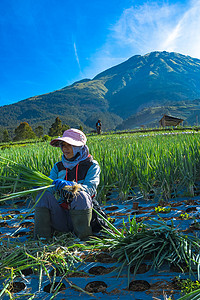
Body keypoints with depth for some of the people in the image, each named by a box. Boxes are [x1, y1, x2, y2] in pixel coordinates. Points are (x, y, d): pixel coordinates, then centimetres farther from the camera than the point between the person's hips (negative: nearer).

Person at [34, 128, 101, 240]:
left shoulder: (92, 165, -1)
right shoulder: (58, 166, 12)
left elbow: (90, 189, -17)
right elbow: (50, 186, -1)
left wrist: (70, 185, -35)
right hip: (61, 216, 4)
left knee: (80, 195, -34)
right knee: (44, 194, -21)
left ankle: (85, 238, -21)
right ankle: (41, 237, -20)